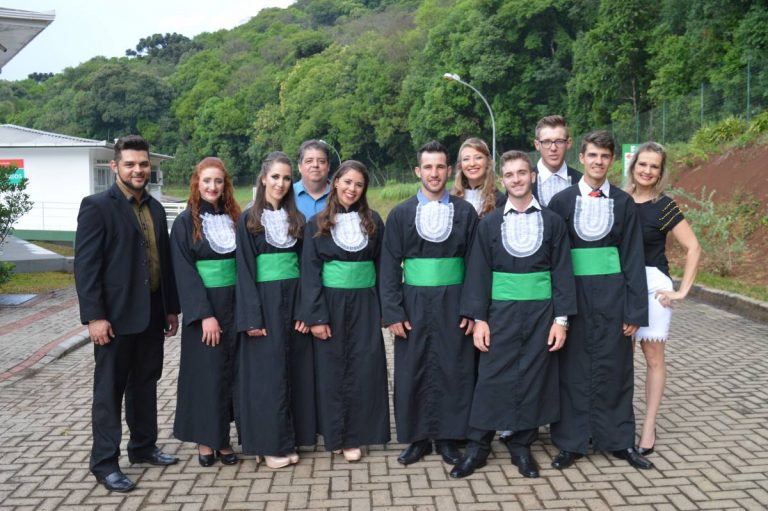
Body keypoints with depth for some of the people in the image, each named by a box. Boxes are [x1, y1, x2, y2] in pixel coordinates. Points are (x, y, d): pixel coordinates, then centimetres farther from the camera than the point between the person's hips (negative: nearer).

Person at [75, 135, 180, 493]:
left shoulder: (155, 208, 11)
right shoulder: (97, 206, -9)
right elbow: (85, 265, -13)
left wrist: (171, 307, 13)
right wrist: (94, 316, -18)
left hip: (152, 313, 7)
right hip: (116, 315, -6)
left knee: (146, 383, 17)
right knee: (109, 389, 3)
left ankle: (143, 446, 31)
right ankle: (104, 463, 13)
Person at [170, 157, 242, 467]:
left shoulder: (233, 218, 7)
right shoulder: (186, 222, -5)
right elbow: (184, 272, -9)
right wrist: (205, 314, -16)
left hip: (233, 304, 4)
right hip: (203, 306, -4)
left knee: (229, 371, 6)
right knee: (205, 372, 2)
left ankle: (223, 438, 17)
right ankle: (205, 441, 14)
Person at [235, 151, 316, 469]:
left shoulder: (296, 219, 10)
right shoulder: (249, 220, -1)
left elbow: (304, 264, 6)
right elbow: (245, 271, -6)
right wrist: (252, 317, -13)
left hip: (294, 299, 4)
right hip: (265, 300, -4)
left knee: (294, 369, 6)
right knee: (268, 371, -1)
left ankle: (290, 439, 16)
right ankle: (271, 443, 8)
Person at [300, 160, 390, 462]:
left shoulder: (373, 221, 4)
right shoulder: (318, 224, 0)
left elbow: (382, 265, 6)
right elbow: (310, 272, -4)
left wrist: (384, 308, 2)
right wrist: (315, 316, -11)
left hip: (364, 304, 1)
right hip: (331, 304, -1)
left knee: (362, 370, 2)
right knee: (332, 370, 6)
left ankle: (354, 436, 14)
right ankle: (335, 435, 20)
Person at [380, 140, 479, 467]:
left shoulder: (465, 212, 2)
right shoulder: (401, 214, 2)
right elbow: (389, 267, 0)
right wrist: (393, 313, -7)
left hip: (453, 304, 0)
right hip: (414, 304, 0)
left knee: (453, 372, 5)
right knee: (412, 373, 5)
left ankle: (448, 438, 19)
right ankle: (417, 438, 20)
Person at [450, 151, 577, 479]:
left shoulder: (552, 222, 3)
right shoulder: (489, 225, 3)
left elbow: (562, 273, 2)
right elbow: (478, 274, 2)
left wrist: (561, 319, -4)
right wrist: (478, 319, -4)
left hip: (540, 313, 0)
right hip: (500, 313, 0)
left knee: (533, 377, 5)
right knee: (492, 378, 2)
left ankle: (521, 445, 20)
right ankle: (477, 447, 13)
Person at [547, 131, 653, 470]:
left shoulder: (623, 203, 3)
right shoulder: (561, 201, 1)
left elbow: (633, 258, 3)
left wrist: (635, 310, -2)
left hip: (612, 294, 1)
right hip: (573, 293, 0)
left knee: (613, 367, 9)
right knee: (573, 368, 7)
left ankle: (618, 439, 23)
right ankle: (572, 442, 18)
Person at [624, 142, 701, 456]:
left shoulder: (664, 206, -5)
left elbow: (693, 248, -6)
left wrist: (683, 290, -10)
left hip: (652, 285, -2)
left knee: (653, 357, 4)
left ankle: (649, 426, 13)